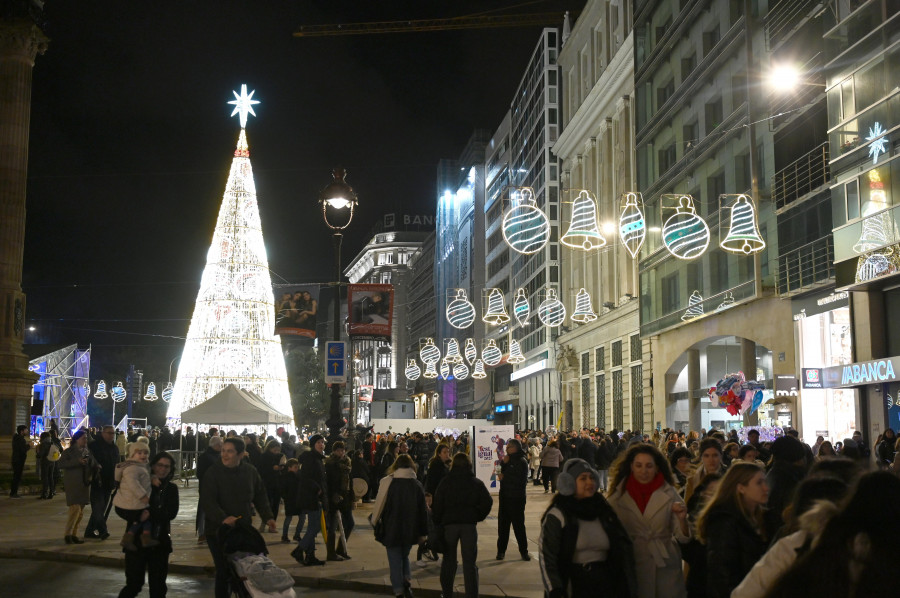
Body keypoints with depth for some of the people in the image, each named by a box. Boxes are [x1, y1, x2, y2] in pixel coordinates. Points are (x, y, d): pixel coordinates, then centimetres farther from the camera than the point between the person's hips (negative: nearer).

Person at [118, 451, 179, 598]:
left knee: (158, 586, 7)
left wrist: (150, 513, -19)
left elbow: (171, 513, -6)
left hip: (160, 542, 2)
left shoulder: (171, 488, 7)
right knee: (134, 584, -4)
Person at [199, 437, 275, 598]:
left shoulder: (250, 471, 3)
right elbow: (207, 500, -18)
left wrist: (268, 516, 2)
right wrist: (222, 518, -32)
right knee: (223, 570, -1)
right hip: (218, 530, -3)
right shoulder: (213, 472, -9)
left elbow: (260, 496, 14)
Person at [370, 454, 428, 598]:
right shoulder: (417, 485, 1)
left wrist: (375, 524, 5)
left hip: (391, 529, -3)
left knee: (395, 561, 6)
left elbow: (379, 505, -8)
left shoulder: (387, 482, -8)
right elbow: (423, 510, 3)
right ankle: (407, 580, 0)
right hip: (410, 530, 3)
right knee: (404, 556, 22)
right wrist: (423, 532, 9)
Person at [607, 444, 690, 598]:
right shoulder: (618, 495, -1)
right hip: (631, 566, 0)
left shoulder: (669, 494, -3)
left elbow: (682, 537, -3)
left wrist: (682, 519, -22)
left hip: (665, 566, 0)